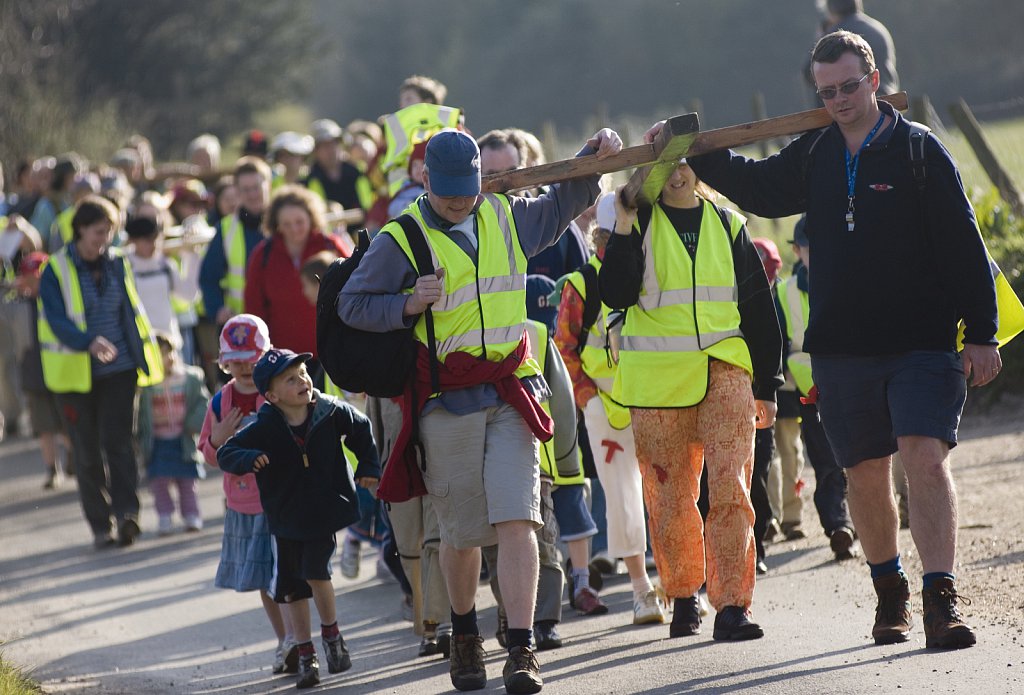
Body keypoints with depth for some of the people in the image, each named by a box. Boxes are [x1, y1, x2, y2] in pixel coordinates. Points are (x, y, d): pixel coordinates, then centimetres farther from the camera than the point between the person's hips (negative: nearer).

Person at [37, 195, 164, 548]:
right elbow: (57, 321, -18)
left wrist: (149, 357, 16)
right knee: (88, 451, 4)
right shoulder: (56, 271, -7)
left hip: (119, 370, 2)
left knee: (118, 440, -12)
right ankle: (100, 525, 12)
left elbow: (133, 311, 16)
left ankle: (126, 511, -20)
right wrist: (89, 343, -36)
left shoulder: (118, 264, 6)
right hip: (76, 372, -2)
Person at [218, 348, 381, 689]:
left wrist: (368, 466, 6)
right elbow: (225, 453, -15)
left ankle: (331, 632, 10)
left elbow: (361, 429, 8)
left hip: (325, 511, -1)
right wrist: (248, 459, -35)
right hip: (286, 516, 1)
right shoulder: (263, 429, -15)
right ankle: (305, 654, 21)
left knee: (315, 571, -16)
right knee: (293, 586, 8)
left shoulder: (330, 412, -11)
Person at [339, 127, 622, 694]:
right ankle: (464, 635, 32)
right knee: (462, 532, 6)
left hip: (510, 392, 2)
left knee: (515, 519, -12)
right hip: (446, 402, -2)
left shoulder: (506, 218, 11)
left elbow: (561, 205, 31)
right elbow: (351, 304, 0)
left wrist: (594, 159, 16)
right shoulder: (401, 239, -3)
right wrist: (407, 305, -17)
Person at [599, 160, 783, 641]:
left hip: (725, 375, 1)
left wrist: (766, 385, 12)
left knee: (730, 489, -12)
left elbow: (758, 309, 15)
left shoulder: (728, 226, 11)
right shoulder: (639, 224, 5)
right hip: (657, 380, -1)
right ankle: (683, 596, 22)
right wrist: (623, 230, -17)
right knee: (670, 497, 4)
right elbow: (616, 294, -8)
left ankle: (732, 605, -15)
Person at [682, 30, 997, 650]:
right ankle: (889, 592, 24)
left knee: (926, 458, -17)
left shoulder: (918, 150, -5)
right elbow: (760, 187, 29)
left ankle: (942, 600, -19)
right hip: (842, 348, 5)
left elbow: (963, 245, -4)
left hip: (922, 343, -4)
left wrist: (981, 334, -6)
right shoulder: (814, 156, 9)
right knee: (867, 475, 8)